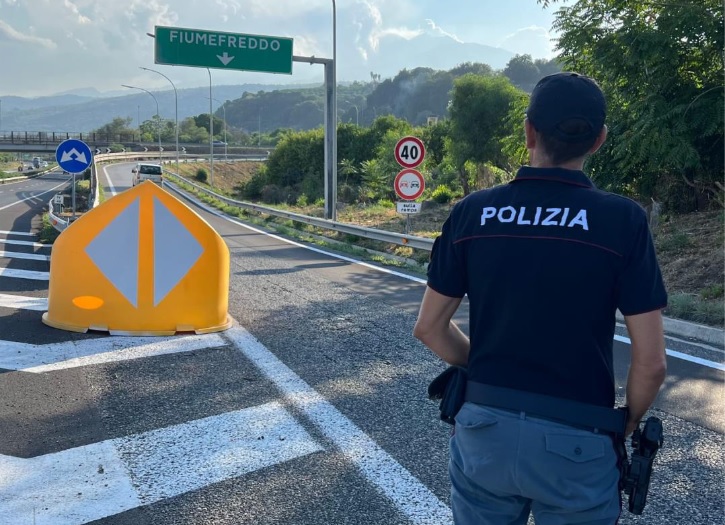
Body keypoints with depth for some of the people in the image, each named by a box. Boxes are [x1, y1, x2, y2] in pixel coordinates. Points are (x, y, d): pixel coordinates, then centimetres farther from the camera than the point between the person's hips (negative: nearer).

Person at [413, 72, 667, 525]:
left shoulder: (472, 212, -6)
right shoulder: (623, 220, -12)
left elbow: (429, 327, 1)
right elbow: (651, 362, -11)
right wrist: (627, 427, 6)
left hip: (483, 429, 2)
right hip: (574, 443, -2)